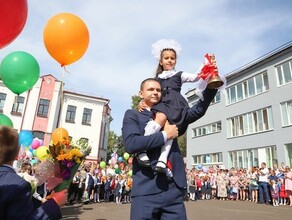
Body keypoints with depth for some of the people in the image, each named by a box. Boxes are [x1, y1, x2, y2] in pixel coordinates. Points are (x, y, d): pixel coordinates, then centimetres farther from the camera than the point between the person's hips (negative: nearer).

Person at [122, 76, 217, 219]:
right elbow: (130, 144, -14)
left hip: (174, 188, 4)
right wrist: (165, 135, -10)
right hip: (146, 189, -4)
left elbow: (198, 111, 13)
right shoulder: (132, 115, 3)